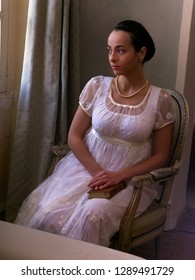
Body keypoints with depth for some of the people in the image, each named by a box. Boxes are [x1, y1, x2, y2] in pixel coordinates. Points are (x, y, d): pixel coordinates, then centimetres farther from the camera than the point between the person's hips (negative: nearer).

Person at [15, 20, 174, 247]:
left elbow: (159, 156, -2)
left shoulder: (160, 100, -5)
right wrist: (96, 172, -13)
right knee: (46, 212, -23)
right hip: (85, 167, 2)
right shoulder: (96, 86, 0)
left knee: (92, 215, -31)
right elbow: (74, 136, 1)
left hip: (131, 179, -2)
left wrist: (119, 176, -15)